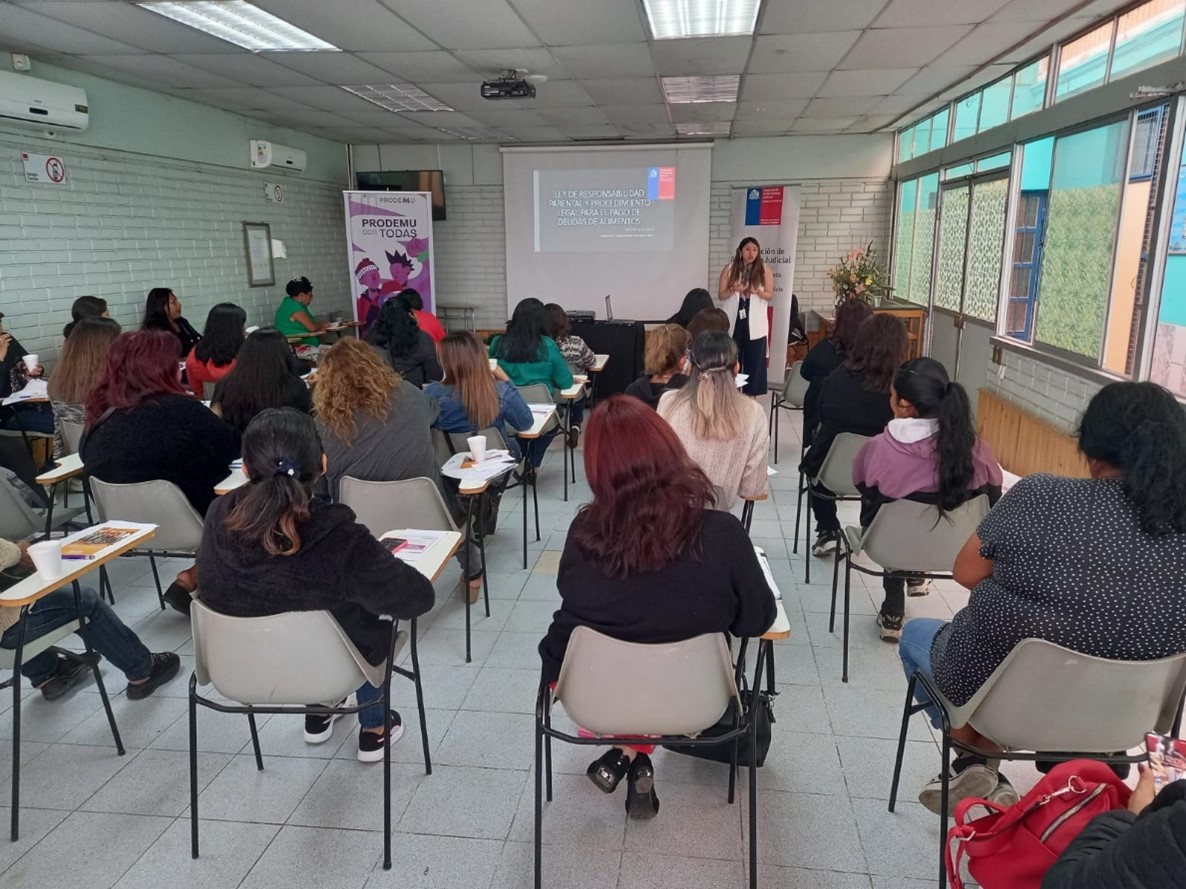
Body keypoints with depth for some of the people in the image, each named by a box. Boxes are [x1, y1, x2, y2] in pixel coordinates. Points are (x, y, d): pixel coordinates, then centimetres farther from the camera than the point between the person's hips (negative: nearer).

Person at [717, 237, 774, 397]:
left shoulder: (765, 270, 1)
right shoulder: (729, 269, 1)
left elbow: (770, 295, 3)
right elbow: (721, 295, 1)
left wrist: (757, 292, -18)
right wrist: (733, 289, -19)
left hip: (755, 323, 0)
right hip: (734, 321, 0)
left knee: (754, 359, 2)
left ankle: (751, 392, 11)